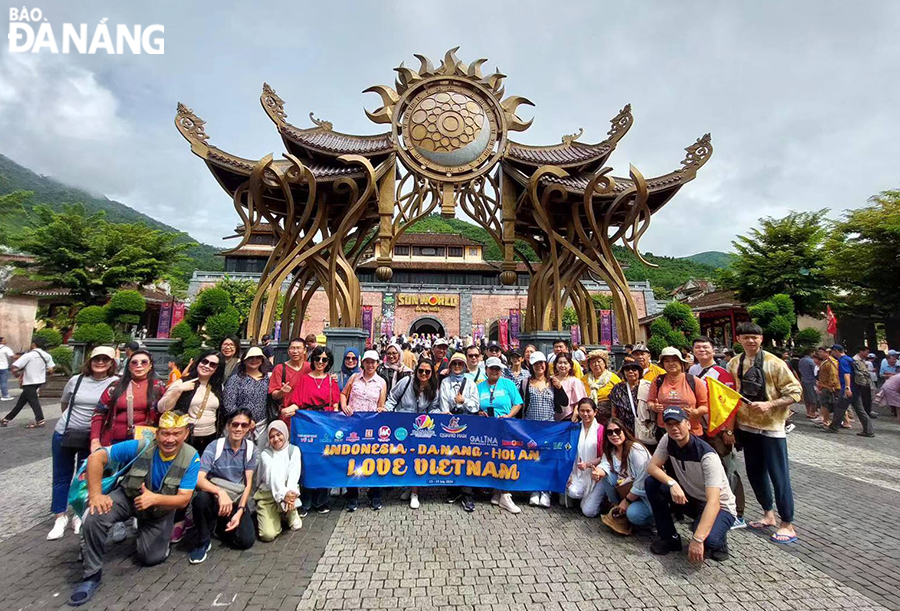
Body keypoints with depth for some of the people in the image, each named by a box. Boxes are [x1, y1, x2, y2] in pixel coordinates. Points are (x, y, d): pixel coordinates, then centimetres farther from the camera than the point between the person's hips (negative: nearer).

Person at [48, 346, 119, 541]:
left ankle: (79, 516, 27)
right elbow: (64, 403, 15)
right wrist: (70, 419, 11)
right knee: (61, 477, 11)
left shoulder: (115, 383, -14)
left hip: (92, 438, -2)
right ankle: (60, 518, 25)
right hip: (64, 434, 2)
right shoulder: (76, 380, -3)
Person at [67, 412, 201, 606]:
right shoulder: (140, 446, -29)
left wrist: (154, 499, -44)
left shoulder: (191, 458, -29)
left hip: (162, 508, 0)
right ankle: (91, 575, -6)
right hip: (128, 496, 1)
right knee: (94, 517, -28)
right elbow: (96, 458, -24)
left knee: (151, 558, -4)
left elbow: (183, 500, -27)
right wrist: (95, 494, -31)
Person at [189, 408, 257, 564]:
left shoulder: (250, 448, -4)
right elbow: (198, 478, -24)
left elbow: (248, 483, -2)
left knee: (247, 540, -15)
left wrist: (240, 511, -13)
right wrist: (220, 492, -40)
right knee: (201, 497, -36)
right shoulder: (215, 447, -13)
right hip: (215, 497, -2)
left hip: (237, 500, 2)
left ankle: (222, 526, 18)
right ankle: (203, 541, -9)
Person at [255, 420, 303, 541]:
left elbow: (294, 473, -15)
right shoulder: (265, 454, -5)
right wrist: (283, 493, -36)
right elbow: (272, 475, -20)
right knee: (268, 535, -18)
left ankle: (292, 515, -2)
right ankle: (278, 516, 14)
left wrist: (290, 492, -35)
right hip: (267, 494, -1)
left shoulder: (294, 450, -2)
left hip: (287, 492, 1)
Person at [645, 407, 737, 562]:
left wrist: (697, 539, -44)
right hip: (690, 498, 5)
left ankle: (717, 538, 4)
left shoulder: (707, 455, -30)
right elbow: (652, 467, -11)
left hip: (719, 507, -5)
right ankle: (670, 538, 0)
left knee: (708, 539, -35)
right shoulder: (667, 441, -13)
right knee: (651, 483, -17)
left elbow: (713, 502, -36)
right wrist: (672, 483, -32)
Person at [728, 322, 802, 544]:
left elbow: (794, 392, -9)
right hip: (746, 426, 5)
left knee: (778, 475, 3)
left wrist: (769, 404, -22)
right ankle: (768, 514, 33)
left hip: (771, 426, -5)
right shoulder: (734, 364, 2)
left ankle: (787, 524, 17)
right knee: (755, 472, 15)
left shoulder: (774, 363, -10)